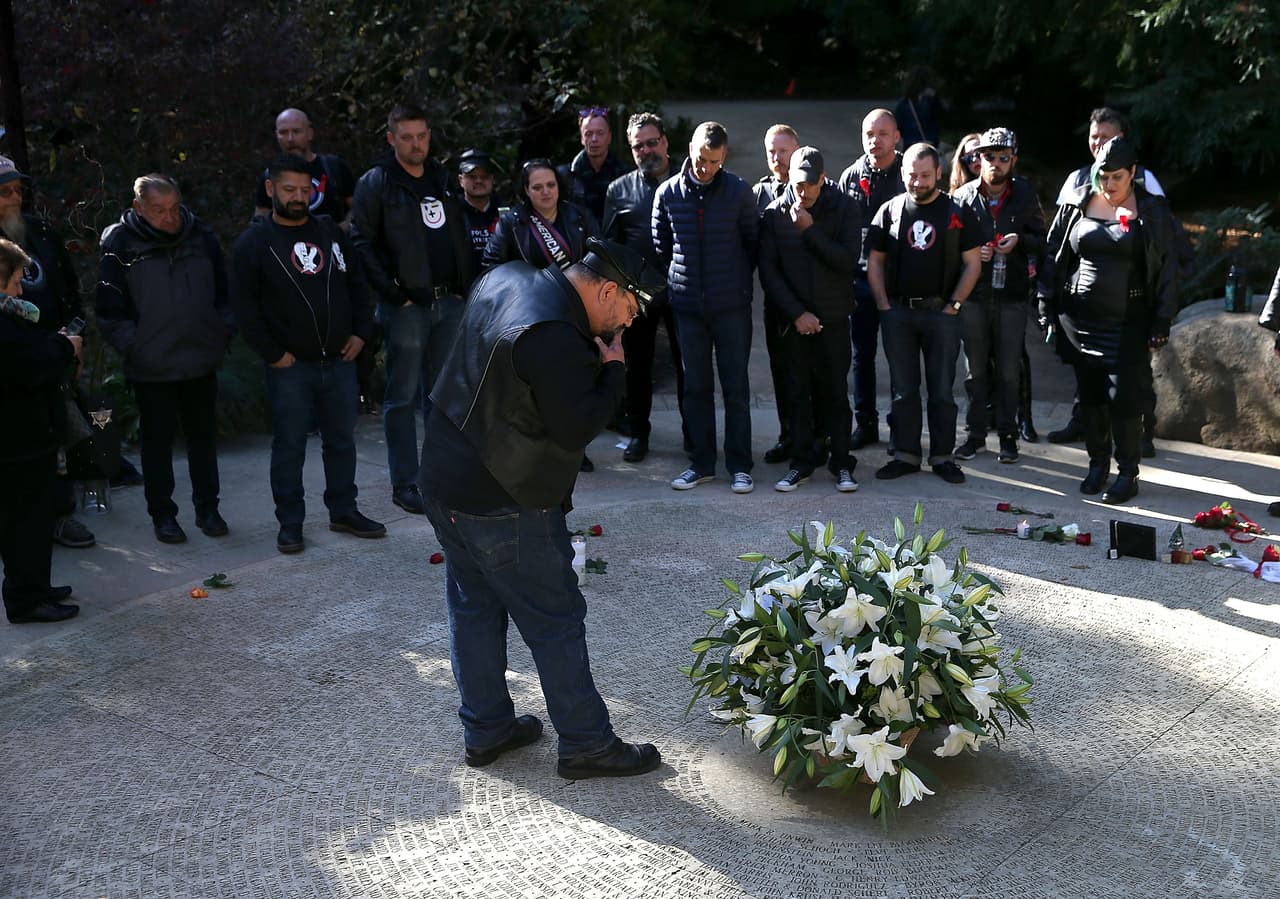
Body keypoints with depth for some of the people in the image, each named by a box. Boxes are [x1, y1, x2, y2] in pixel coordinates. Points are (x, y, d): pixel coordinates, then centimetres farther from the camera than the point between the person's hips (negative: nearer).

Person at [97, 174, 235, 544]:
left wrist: (224, 334, 3)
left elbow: (224, 292, 12)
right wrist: (132, 347, -10)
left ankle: (207, 508, 25)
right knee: (158, 440, 7)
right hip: (151, 368, -3)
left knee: (203, 436, 13)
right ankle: (162, 514, 20)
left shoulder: (201, 236, 3)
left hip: (202, 361, 3)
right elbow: (111, 308, -5)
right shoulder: (120, 244, -7)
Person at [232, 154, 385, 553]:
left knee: (342, 441, 13)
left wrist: (360, 332, 5)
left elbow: (356, 283, 14)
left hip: (340, 360, 4)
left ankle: (344, 512, 26)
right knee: (289, 447, 3)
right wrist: (272, 354, -10)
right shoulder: (253, 244, -5)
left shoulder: (330, 232, 8)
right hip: (290, 367, -4)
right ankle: (290, 523, 13)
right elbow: (244, 307, -7)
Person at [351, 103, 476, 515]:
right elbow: (362, 243, -10)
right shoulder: (376, 183, -5)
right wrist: (393, 293, -14)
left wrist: (466, 288, 9)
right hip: (405, 306, -6)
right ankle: (404, 484, 6)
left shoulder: (442, 179, 14)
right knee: (403, 397, -1)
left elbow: (460, 238, 18)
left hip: (449, 302, 6)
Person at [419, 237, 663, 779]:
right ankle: (585, 745, 15)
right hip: (504, 505, -9)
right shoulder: (555, 338, -26)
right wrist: (612, 370, -10)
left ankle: (484, 732, 31)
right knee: (556, 622, 4)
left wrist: (595, 363, 4)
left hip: (446, 483, 9)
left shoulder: (505, 279, 3)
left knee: (473, 609, 18)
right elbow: (576, 430, -22)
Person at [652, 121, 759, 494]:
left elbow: (752, 242, 7)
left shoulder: (739, 192, -4)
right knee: (696, 387, 8)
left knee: (736, 388, 2)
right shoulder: (668, 193, 0)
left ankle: (739, 465, 10)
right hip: (687, 306, 2)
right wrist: (679, 278, 11)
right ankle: (702, 462, 18)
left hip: (732, 305, -2)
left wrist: (739, 279, 6)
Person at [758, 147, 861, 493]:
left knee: (836, 392, 2)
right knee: (798, 392, 5)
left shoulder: (844, 208, -2)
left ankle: (842, 463, 10)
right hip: (794, 318, 1)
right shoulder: (775, 213, 0)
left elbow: (849, 261, -11)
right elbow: (768, 269, -1)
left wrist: (810, 230, -18)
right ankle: (802, 461, 15)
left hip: (833, 317, -1)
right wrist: (796, 313, -7)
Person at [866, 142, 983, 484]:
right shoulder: (890, 211, 6)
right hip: (898, 312, 2)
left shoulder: (958, 213, 2)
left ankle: (942, 456, 11)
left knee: (942, 389, 2)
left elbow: (972, 265, 3)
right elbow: (875, 261, 9)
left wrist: (953, 306, -5)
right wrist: (884, 305, 0)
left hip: (940, 313, -1)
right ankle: (906, 455, 14)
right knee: (903, 389, 6)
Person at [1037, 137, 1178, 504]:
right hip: (1080, 319, 3)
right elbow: (1053, 256, 10)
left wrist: (1161, 323, -3)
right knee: (1089, 395, 10)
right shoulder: (1077, 204, 4)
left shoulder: (1151, 210, -2)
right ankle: (1097, 463, 25)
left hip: (1128, 323, -3)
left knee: (1123, 398, -5)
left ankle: (1128, 473, 7)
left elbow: (1167, 268, 0)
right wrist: (1048, 309, 6)